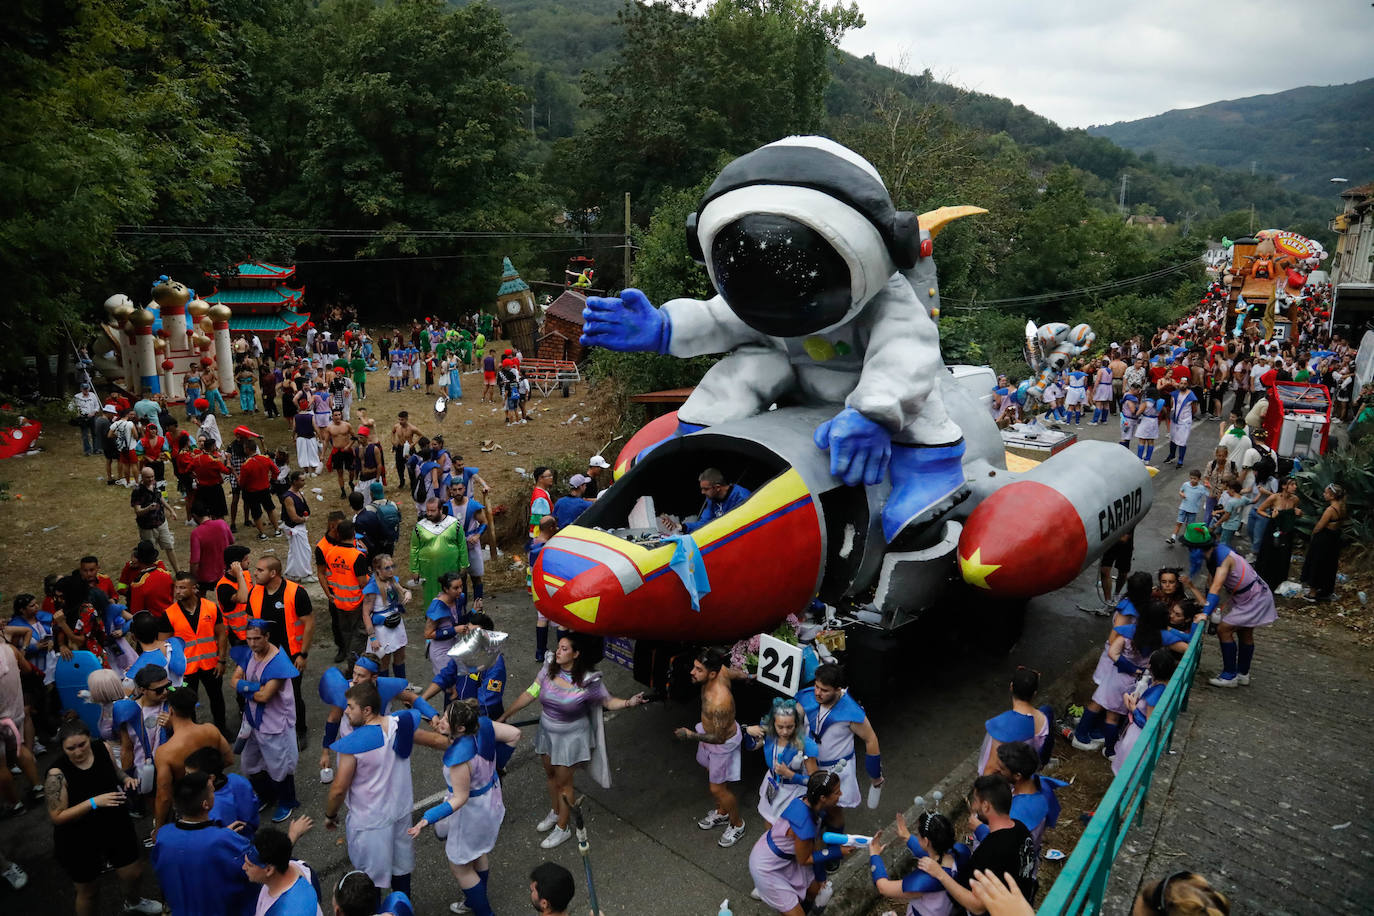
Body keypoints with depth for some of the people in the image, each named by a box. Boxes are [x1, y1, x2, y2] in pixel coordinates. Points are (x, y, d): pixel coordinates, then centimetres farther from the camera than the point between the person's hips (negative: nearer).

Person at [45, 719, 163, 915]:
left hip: (116, 827, 5)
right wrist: (94, 802, -33)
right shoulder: (57, 774, -26)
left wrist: (126, 778, -12)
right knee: (88, 891, 14)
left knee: (133, 873, 21)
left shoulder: (103, 748, -13)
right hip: (79, 841, -5)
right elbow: (57, 817, -22)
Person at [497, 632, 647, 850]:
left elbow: (608, 701, -13)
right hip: (547, 733, 5)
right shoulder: (548, 671, -13)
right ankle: (555, 812, 51)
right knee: (550, 774, 24)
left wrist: (629, 702, -32)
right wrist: (504, 716, 1)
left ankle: (562, 828, 30)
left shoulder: (588, 681, -25)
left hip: (571, 738, -5)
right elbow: (529, 695, -4)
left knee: (563, 782, 8)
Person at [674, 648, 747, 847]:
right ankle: (721, 813, 52)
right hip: (712, 730, 8)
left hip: (723, 743, -8)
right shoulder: (720, 671, -21)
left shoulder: (719, 702, -43)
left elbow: (719, 738, -30)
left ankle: (737, 824, 36)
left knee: (718, 788, 10)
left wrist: (691, 735, -32)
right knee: (712, 777, 27)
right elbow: (731, 672, 4)